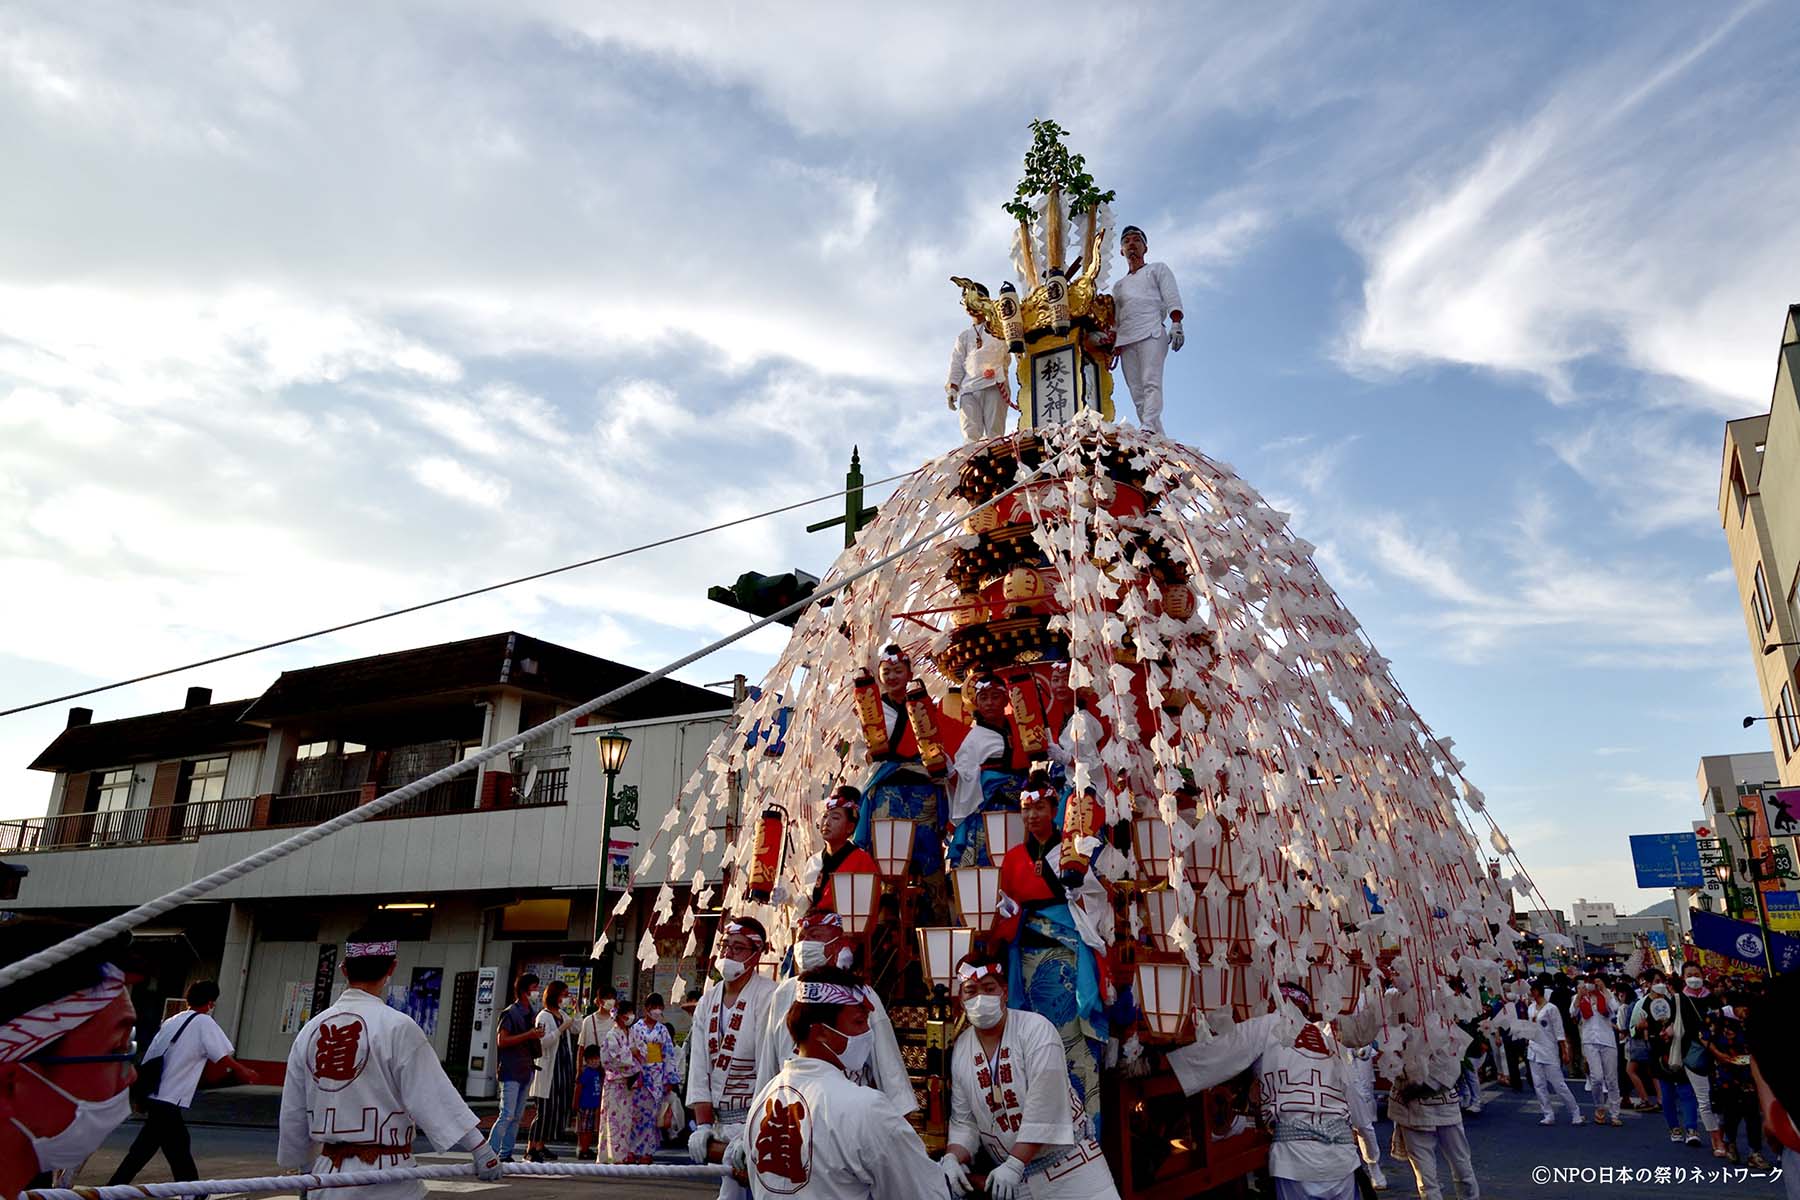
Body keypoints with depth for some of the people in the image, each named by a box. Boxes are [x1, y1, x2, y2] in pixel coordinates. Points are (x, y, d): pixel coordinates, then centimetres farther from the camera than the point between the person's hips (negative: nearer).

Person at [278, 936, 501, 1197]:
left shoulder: (310, 1030, 4)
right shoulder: (398, 1026, -12)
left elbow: (292, 1114, 13)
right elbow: (433, 1096, -15)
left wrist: (303, 1166, 27)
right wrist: (481, 1149, -13)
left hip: (327, 1175, 5)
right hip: (385, 1177, -5)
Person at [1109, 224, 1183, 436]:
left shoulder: (1158, 269, 22)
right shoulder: (1118, 286, 34)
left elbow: (1172, 299, 7)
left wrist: (1176, 325, -10)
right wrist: (1114, 347, 12)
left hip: (1151, 333, -4)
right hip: (1125, 340, 5)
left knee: (1151, 383, -23)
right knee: (1137, 393, -10)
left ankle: (1149, 429, -38)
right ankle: (1159, 437, -15)